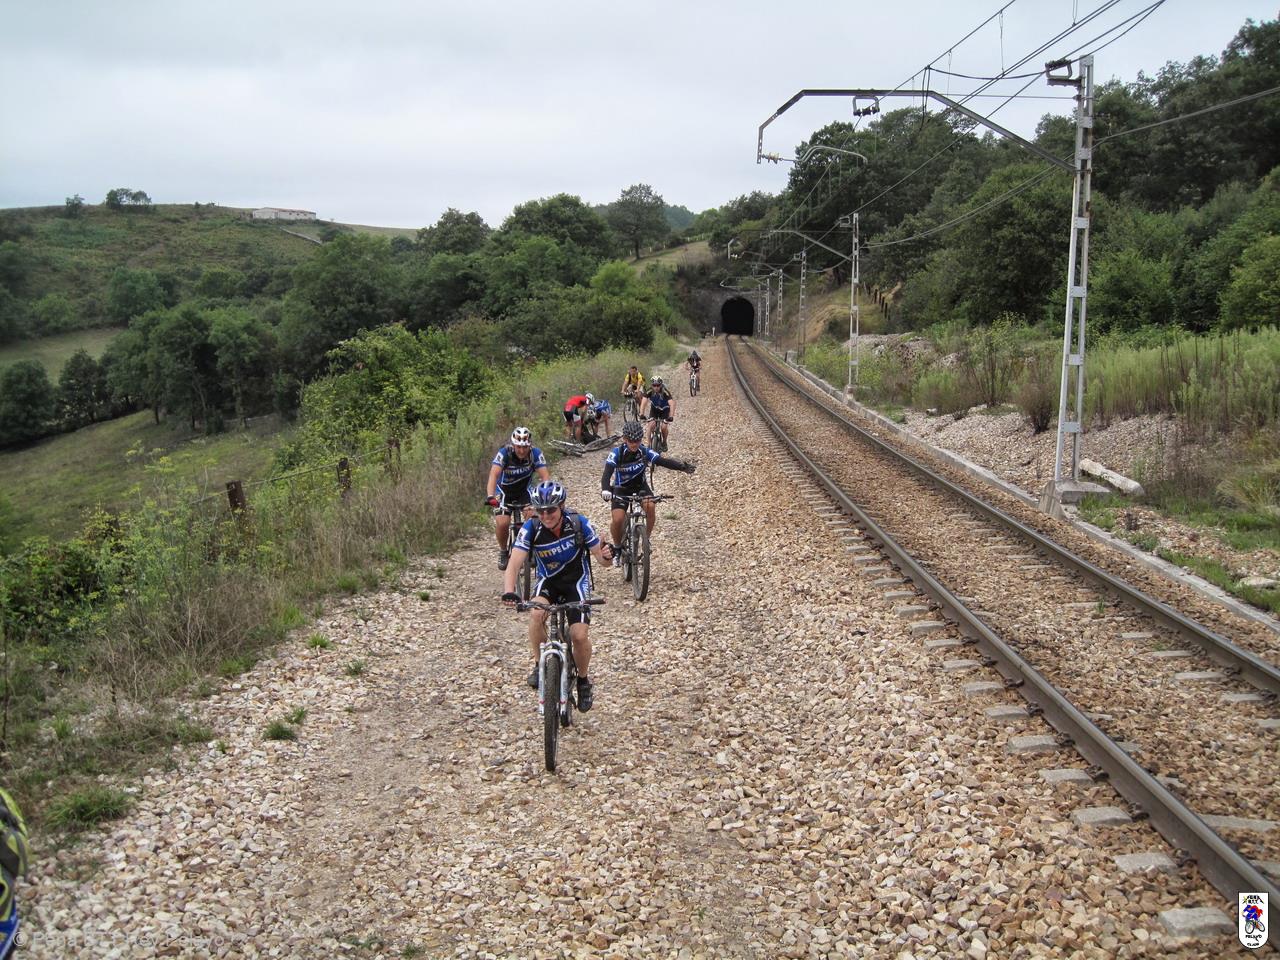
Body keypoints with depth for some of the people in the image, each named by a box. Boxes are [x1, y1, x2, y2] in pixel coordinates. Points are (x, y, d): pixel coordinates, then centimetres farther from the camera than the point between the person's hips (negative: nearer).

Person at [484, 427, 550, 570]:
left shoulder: (535, 454, -22)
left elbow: (545, 476, -29)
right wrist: (490, 496, -56)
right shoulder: (504, 453, -28)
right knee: (502, 523, -22)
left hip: (524, 490, 2)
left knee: (532, 515, -24)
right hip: (504, 491, -2)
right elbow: (494, 475, -40)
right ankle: (503, 551, 7)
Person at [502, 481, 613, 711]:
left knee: (580, 635, -16)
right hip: (548, 581, 1)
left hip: (577, 582, -1)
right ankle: (540, 666, -10)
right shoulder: (531, 528, -22)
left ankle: (583, 681, 13)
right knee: (536, 613, -32)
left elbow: (600, 557, -15)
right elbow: (514, 564, -28)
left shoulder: (579, 524, -22)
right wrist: (509, 592, -46)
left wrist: (606, 556, -40)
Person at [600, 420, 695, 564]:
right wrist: (605, 489, -54)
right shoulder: (617, 453, -23)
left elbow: (663, 461, -27)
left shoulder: (645, 451, -18)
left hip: (640, 486, 2)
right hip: (621, 488, -2)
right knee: (617, 519, -22)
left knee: (650, 507, -28)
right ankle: (616, 546, 7)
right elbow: (607, 473, -34)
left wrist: (683, 466, -45)